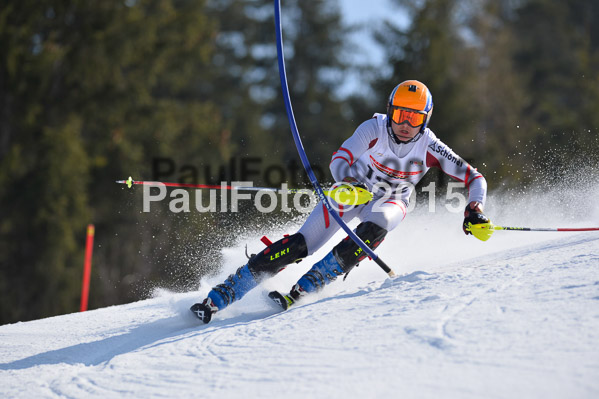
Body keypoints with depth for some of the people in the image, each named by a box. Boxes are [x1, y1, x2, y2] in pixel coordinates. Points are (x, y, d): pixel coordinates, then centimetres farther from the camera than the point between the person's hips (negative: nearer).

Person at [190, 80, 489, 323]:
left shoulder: (429, 148, -21)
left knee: (375, 227, -36)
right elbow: (339, 161, -27)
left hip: (390, 202, 1)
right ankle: (220, 296, -14)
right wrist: (349, 183, -48)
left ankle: (302, 290, -32)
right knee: (299, 245, -17)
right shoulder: (375, 129, -23)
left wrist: (474, 209, -36)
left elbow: (475, 178, -18)